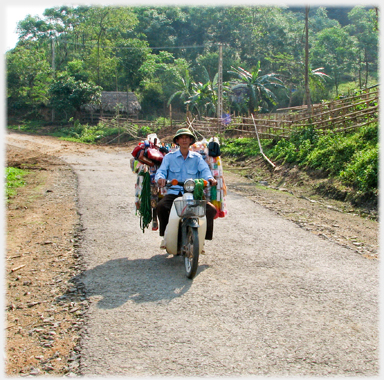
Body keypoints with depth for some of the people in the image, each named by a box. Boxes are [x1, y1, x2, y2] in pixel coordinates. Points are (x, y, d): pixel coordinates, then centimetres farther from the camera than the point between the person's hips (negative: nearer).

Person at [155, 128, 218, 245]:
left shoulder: (197, 157, 14)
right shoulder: (169, 157, 13)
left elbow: (204, 170, -3)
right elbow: (161, 170, -1)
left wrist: (210, 178, -27)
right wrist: (160, 178, -27)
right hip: (174, 192, 0)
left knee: (211, 210, -23)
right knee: (161, 206, -31)